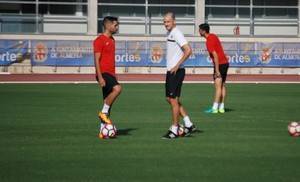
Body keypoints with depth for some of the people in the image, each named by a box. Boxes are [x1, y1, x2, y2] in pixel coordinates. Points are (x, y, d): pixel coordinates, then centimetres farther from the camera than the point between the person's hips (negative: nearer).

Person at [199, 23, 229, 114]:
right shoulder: (213, 36, 12)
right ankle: (221, 107, 13)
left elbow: (215, 56, -23)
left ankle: (215, 108, -14)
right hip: (225, 62, 10)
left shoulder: (209, 42, -18)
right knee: (222, 86, 10)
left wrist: (217, 70, -22)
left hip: (220, 64, -10)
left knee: (218, 86, -11)